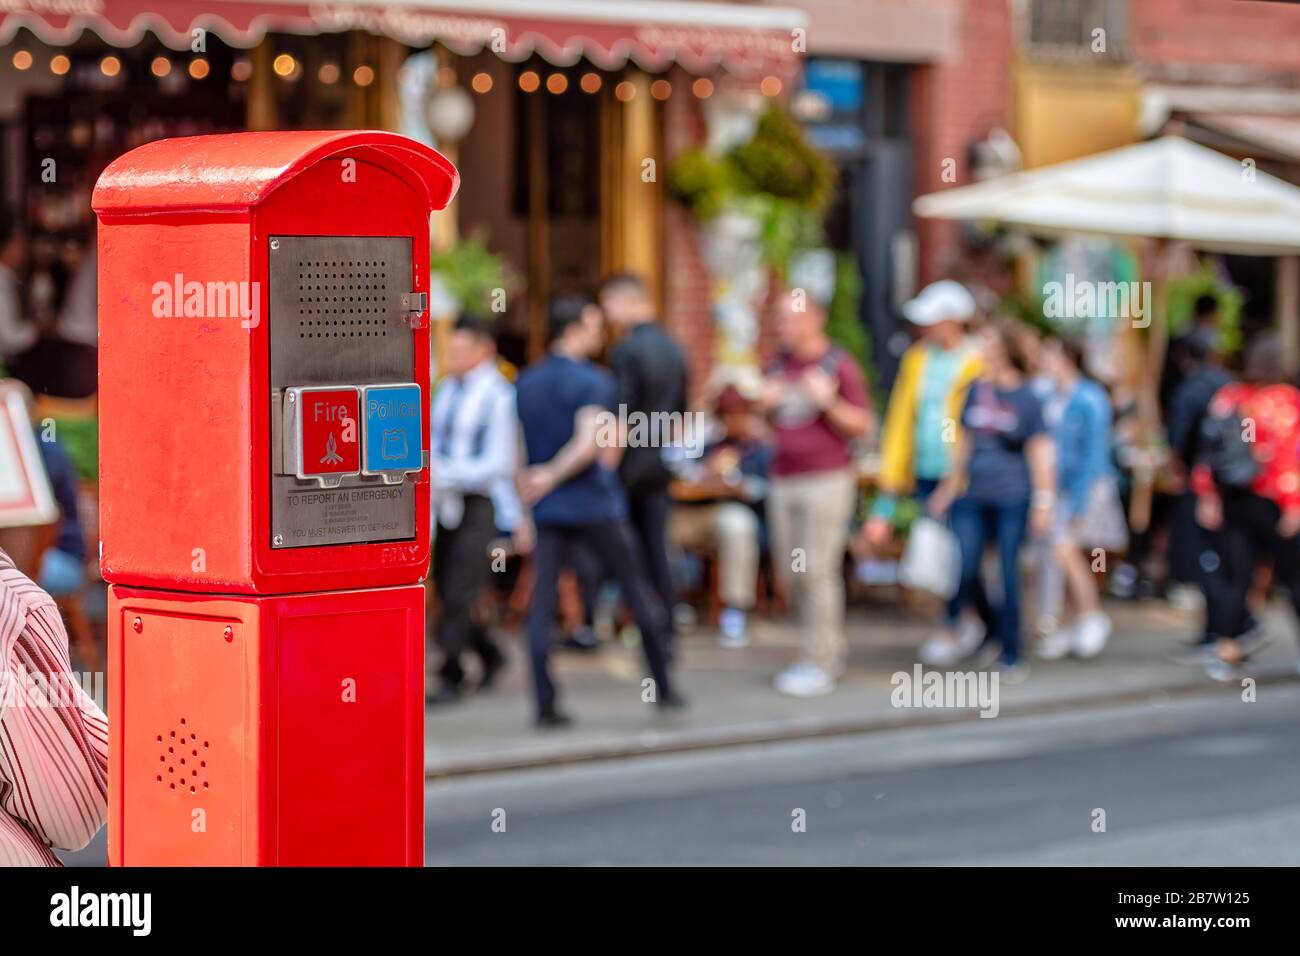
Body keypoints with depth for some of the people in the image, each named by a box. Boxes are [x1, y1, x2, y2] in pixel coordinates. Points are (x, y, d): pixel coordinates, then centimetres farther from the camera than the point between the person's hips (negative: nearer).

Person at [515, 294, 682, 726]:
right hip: (597, 505, -5)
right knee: (638, 590, 9)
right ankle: (662, 687, 15)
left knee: (542, 603, 0)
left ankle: (545, 704, -8)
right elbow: (589, 444, -23)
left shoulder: (525, 383, 10)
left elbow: (521, 451, 14)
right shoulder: (592, 382, -9)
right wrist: (552, 476, -12)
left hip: (548, 510, 5)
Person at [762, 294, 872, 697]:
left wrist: (829, 402, -20)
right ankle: (831, 647, 23)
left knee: (818, 571, -9)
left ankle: (819, 664, -3)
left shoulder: (840, 365, -4)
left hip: (827, 480, -6)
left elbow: (863, 425, -4)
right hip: (783, 481, 6)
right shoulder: (778, 364, 13)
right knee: (790, 574, 7)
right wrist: (766, 404, 0)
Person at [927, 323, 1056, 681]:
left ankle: (1011, 656, 7)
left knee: (1007, 574, -2)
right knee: (965, 574, -3)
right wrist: (950, 486, 20)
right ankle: (991, 628, 21)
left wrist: (1044, 500, -6)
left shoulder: (1026, 398, -3)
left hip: (1011, 499, -4)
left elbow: (1039, 451, -1)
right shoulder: (976, 390, 10)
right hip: (973, 499, 4)